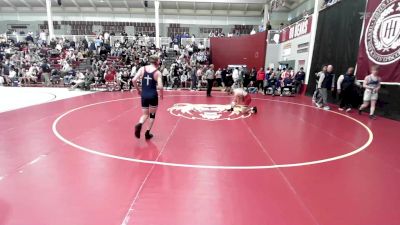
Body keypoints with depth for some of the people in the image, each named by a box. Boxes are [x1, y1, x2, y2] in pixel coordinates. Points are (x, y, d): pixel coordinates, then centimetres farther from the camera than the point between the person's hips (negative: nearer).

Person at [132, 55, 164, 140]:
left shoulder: (142, 69, 2)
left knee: (145, 114, 19)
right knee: (152, 115, 17)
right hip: (153, 95, -3)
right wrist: (161, 94, 4)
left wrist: (138, 90, 10)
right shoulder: (157, 72, -7)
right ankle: (147, 133, 21)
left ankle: (139, 124, -12)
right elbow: (160, 87, -16)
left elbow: (134, 80, -5)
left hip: (144, 95, 3)